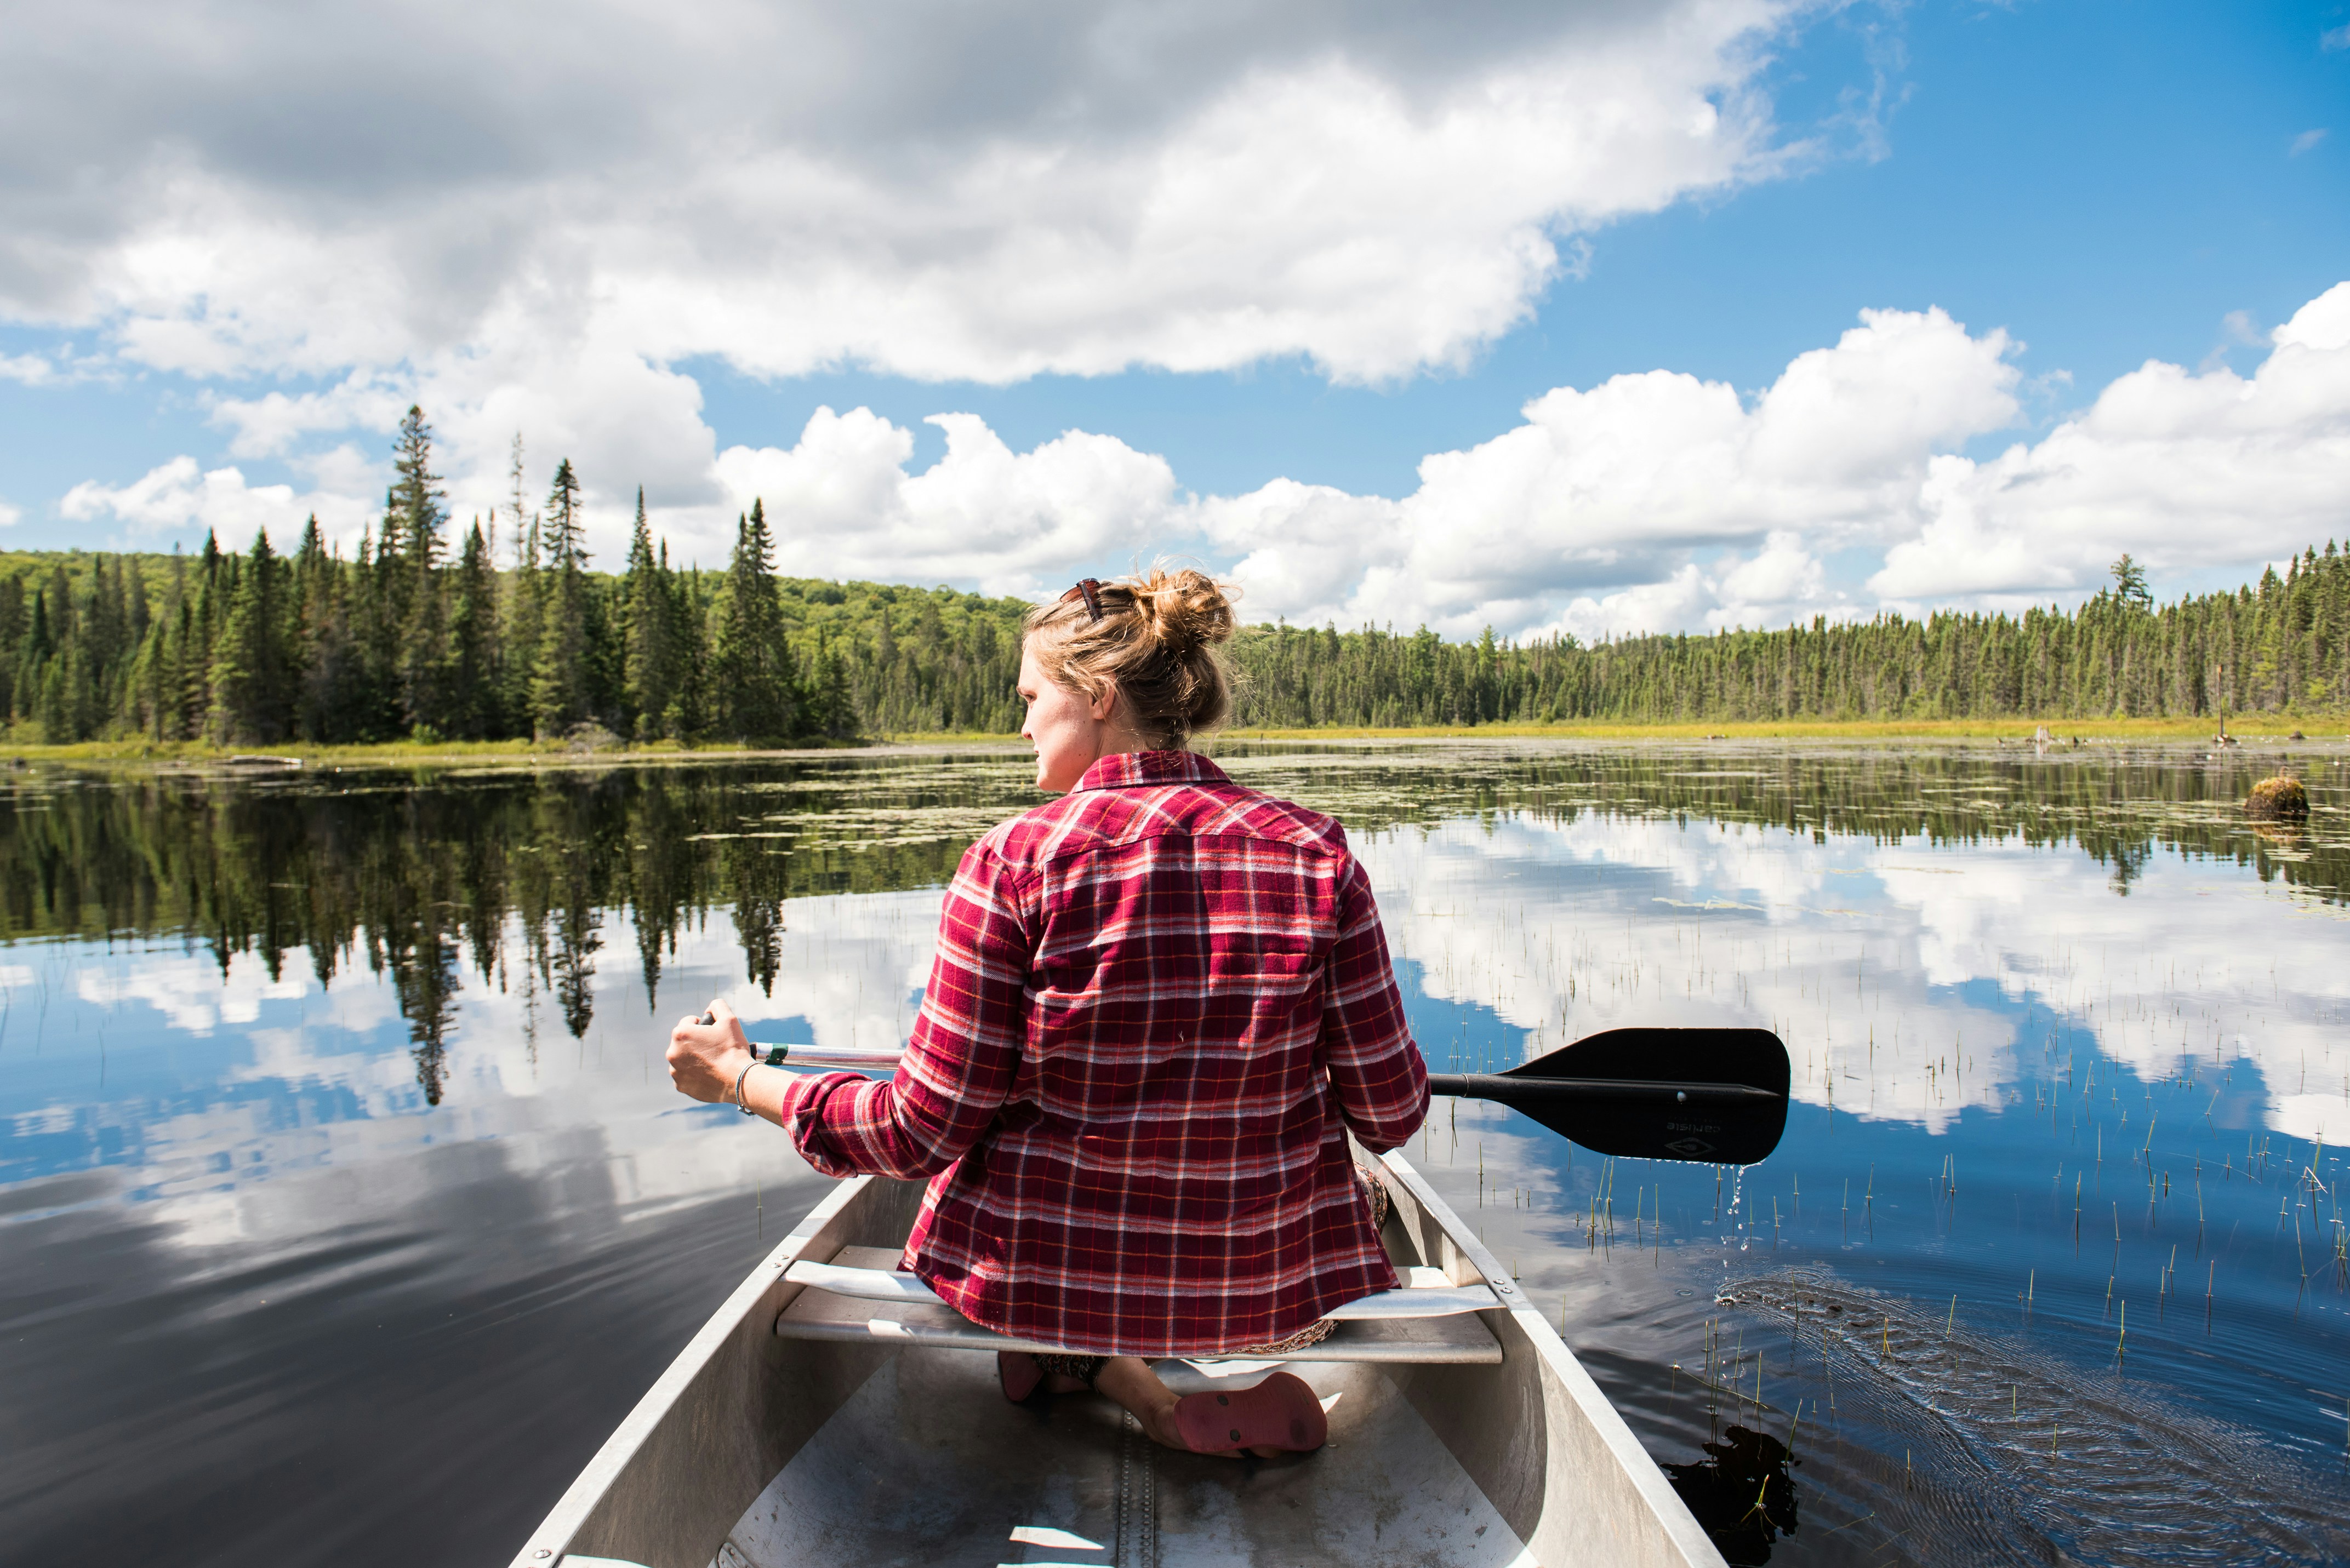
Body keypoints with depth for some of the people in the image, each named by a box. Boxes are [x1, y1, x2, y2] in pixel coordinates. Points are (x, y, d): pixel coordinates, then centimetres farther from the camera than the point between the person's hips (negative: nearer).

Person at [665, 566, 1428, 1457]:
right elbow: (1391, 1116, -5)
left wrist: (741, 1079, 3)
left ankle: (1101, 1367, 13)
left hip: (1044, 1278, -1)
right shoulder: (1315, 853, -10)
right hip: (1274, 1285, 2)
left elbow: (921, 1132, -12)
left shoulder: (1015, 861, -17)